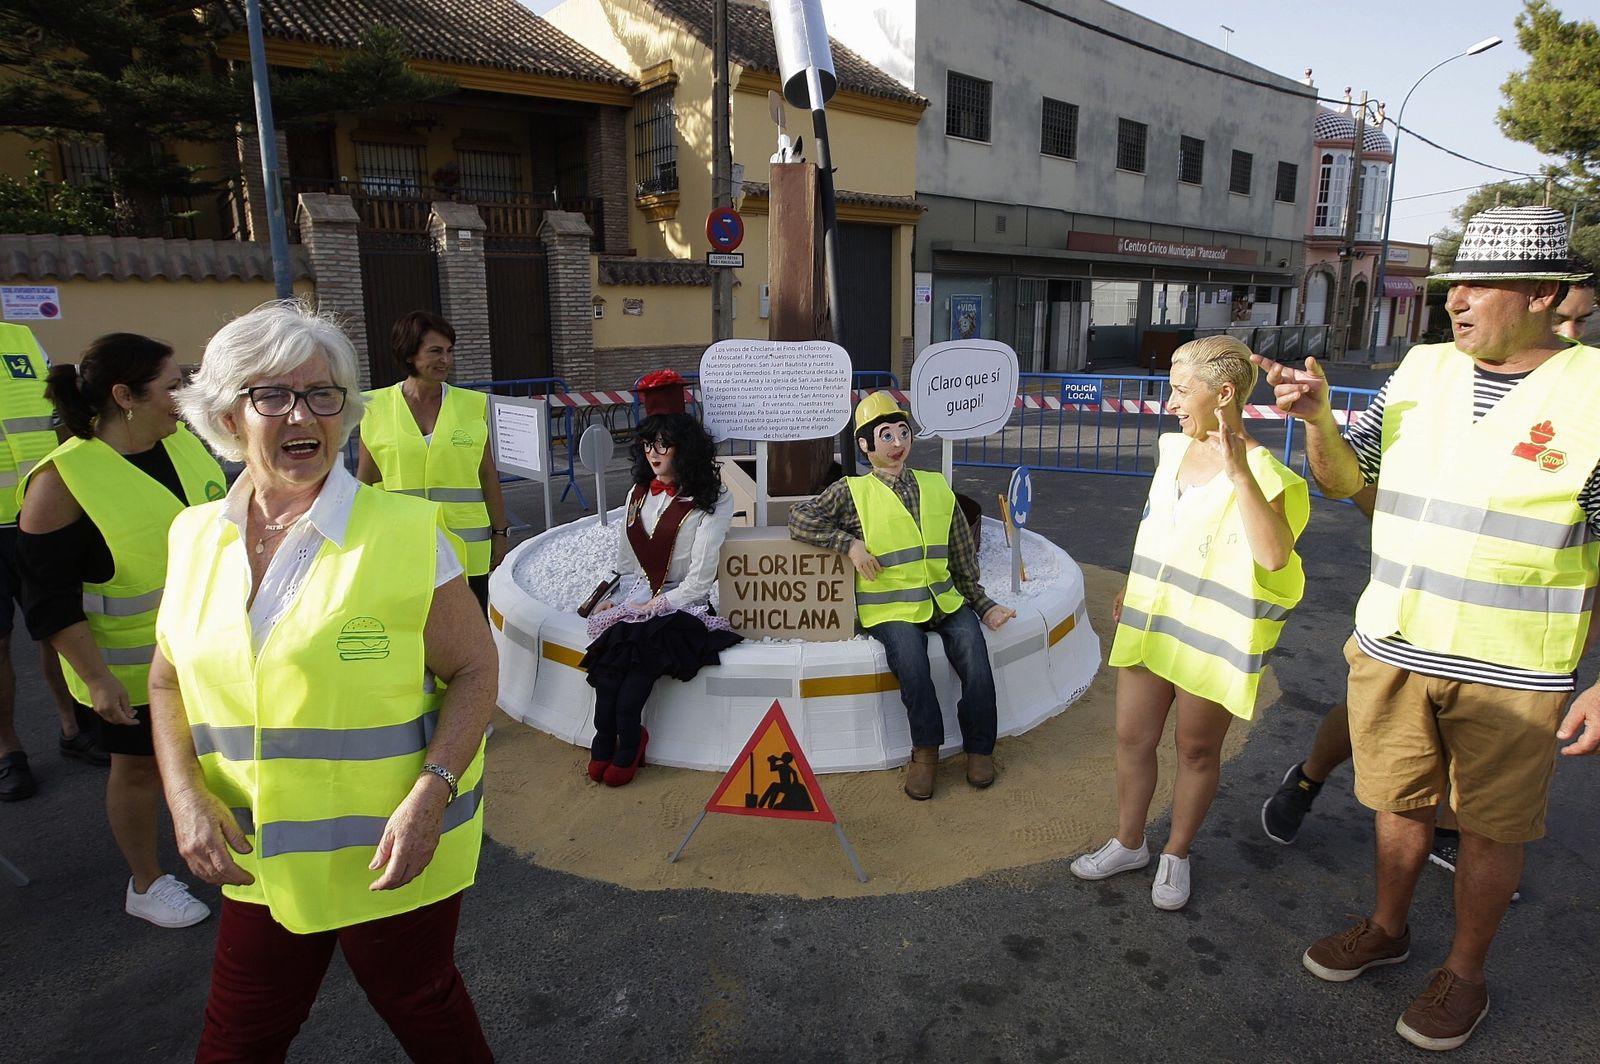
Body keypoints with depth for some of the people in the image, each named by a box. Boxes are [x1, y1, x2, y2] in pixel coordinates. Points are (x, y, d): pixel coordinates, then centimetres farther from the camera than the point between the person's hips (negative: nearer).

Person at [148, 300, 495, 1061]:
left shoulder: (405, 532, -15)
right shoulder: (196, 538, 0)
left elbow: (473, 670, -12)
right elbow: (168, 682, 10)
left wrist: (430, 796, -23)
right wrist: (185, 795, -5)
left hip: (389, 853, -4)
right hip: (261, 858, 4)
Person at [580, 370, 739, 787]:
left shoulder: (712, 501, -1)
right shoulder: (638, 494, 19)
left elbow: (701, 576, -8)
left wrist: (657, 605, -14)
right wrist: (615, 596, 3)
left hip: (683, 604, -4)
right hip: (635, 596, 4)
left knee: (633, 644, -33)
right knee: (615, 643, -30)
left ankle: (609, 743, -20)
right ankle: (624, 742, -20)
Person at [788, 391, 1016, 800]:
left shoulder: (937, 487, 16)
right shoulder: (853, 492, 5)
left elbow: (962, 557, 17)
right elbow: (800, 518, -4)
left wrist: (984, 605, 11)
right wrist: (849, 544, -12)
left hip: (946, 599, 3)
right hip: (890, 607, -3)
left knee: (973, 649, -23)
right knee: (910, 659, -30)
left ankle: (979, 747, -2)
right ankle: (925, 750, -8)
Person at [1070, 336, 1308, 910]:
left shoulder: (1260, 471, -18)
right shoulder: (1173, 448, 4)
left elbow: (1274, 555, -34)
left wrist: (1238, 473, -38)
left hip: (1212, 637, -6)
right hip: (1150, 619, 6)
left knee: (1197, 749, 12)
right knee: (1132, 737, 13)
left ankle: (1176, 855, 32)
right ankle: (1128, 843, 32)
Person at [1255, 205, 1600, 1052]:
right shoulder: (1421, 370, 2)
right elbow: (1344, 478, 7)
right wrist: (1317, 417, -13)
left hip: (1510, 673, -4)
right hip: (1391, 650, 4)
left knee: (1490, 826, 13)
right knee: (1399, 802, 20)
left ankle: (1465, 972, 34)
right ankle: (1386, 929, 42)